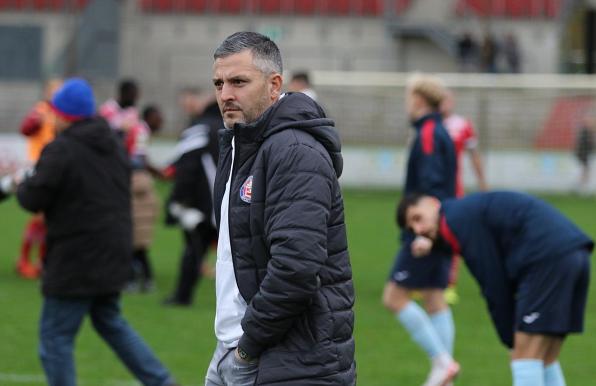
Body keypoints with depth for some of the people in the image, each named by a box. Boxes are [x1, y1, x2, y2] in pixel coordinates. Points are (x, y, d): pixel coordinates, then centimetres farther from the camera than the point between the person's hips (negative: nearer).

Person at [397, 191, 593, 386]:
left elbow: (495, 286, -3)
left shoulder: (459, 218, -1)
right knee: (544, 359, 14)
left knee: (525, 356, -7)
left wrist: (512, 340, 3)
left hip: (549, 258, -10)